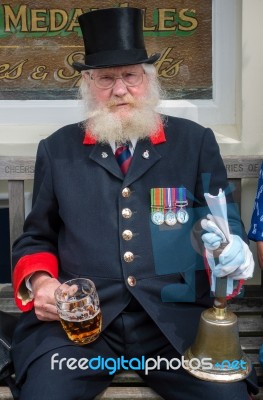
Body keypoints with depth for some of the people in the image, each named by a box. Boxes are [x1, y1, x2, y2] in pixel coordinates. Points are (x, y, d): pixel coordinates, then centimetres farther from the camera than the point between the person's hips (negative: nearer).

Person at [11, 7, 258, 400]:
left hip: (177, 317, 1)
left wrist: (232, 252, -14)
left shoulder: (196, 142, 8)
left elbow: (227, 224, 10)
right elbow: (36, 238, 17)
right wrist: (40, 283, -4)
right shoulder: (57, 149, 10)